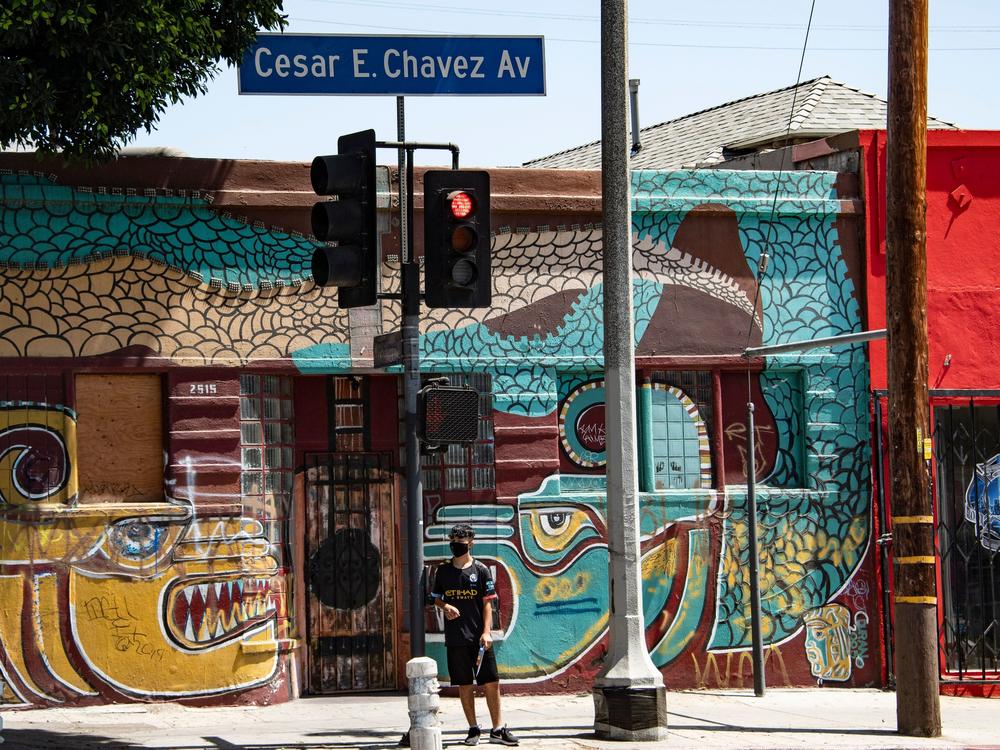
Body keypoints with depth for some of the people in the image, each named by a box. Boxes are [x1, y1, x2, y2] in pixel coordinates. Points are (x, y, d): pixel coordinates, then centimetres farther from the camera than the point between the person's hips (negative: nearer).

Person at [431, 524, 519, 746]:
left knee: (492, 683, -3)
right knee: (464, 685, 4)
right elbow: (436, 598, 18)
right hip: (456, 637, 2)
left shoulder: (480, 570, 1)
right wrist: (445, 606, -6)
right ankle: (473, 730, 11)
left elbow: (488, 603, -1)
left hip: (479, 637, -2)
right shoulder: (443, 571, 8)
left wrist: (486, 632, -11)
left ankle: (497, 730, 4)